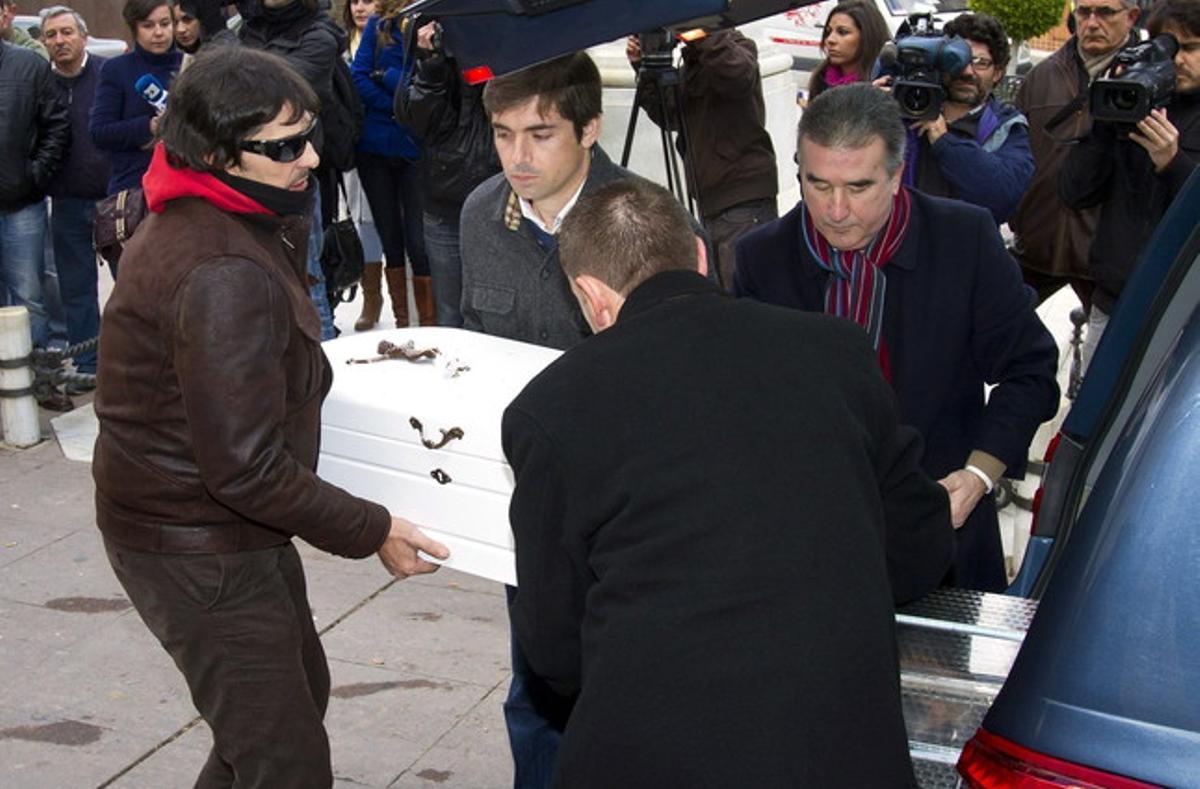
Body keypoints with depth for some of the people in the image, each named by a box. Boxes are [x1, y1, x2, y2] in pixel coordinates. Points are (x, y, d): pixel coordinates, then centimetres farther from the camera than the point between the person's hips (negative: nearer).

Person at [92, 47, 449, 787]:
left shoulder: (191, 224, 5)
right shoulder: (222, 274, -29)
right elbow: (246, 468, -28)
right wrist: (371, 531, -19)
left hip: (220, 527, 11)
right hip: (199, 552, -11)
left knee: (301, 690, 26)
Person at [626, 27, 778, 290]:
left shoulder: (737, 45, -5)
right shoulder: (690, 63, 16)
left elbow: (739, 76, -28)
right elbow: (666, 117, 14)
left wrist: (703, 35, -31)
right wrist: (643, 67, 4)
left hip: (745, 202, -8)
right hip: (709, 200, 8)